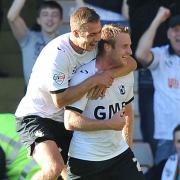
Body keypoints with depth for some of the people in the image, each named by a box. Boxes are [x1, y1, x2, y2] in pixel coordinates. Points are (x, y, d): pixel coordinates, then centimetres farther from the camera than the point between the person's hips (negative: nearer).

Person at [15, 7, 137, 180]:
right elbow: (60, 100, -27)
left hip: (64, 120, 8)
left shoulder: (94, 44, -6)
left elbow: (130, 63, -3)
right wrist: (95, 80, -27)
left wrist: (108, 75, -22)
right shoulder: (56, 54, -26)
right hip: (35, 117, -8)